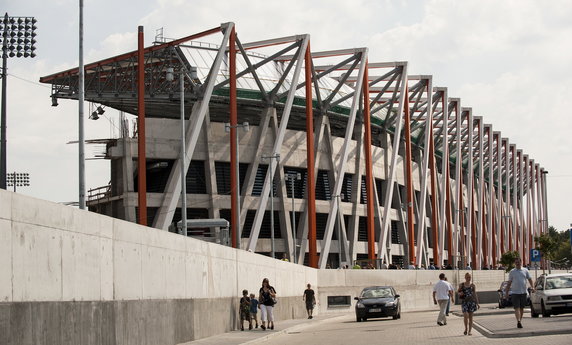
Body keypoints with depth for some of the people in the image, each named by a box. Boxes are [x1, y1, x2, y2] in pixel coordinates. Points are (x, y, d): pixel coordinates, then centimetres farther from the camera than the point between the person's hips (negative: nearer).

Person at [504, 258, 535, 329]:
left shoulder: (525, 271, 8)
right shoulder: (512, 272, 4)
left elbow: (530, 279, 9)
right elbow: (509, 283, 8)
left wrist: (532, 287, -8)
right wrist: (506, 293, 6)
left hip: (523, 292, 2)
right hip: (515, 293, -2)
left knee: (522, 308, 9)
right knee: (517, 308, -12)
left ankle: (520, 321, 19)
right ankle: (518, 321, -23)